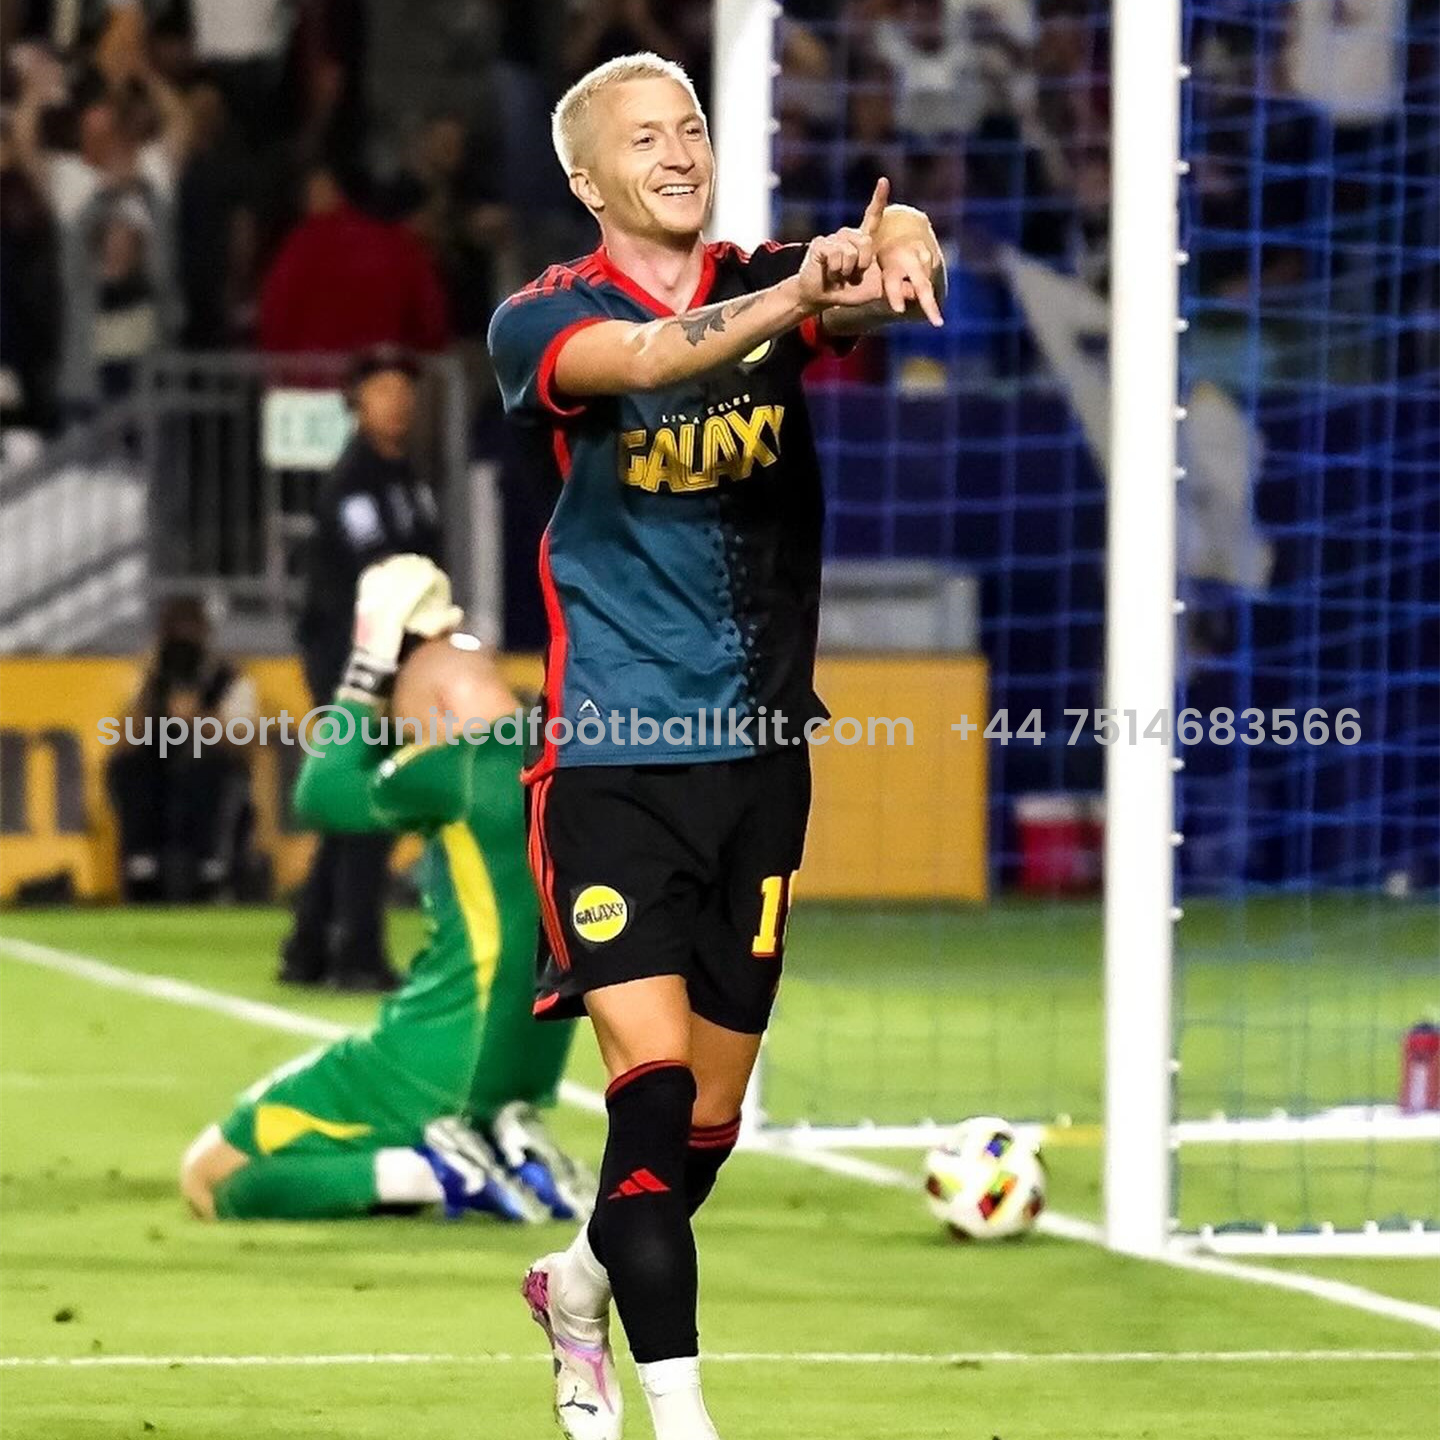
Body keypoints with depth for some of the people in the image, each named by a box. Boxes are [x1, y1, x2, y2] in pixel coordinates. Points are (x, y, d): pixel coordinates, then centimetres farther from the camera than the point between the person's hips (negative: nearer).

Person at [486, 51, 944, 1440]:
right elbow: (641, 356, -30)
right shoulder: (540, 321, -6)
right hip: (611, 763, -4)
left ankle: (580, 1287, 40)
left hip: (760, 757, 4)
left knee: (711, 1117, 12)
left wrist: (896, 250, -45)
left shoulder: (772, 284, 3)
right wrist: (796, 296, -48)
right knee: (653, 1079, -18)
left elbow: (899, 245, -19)